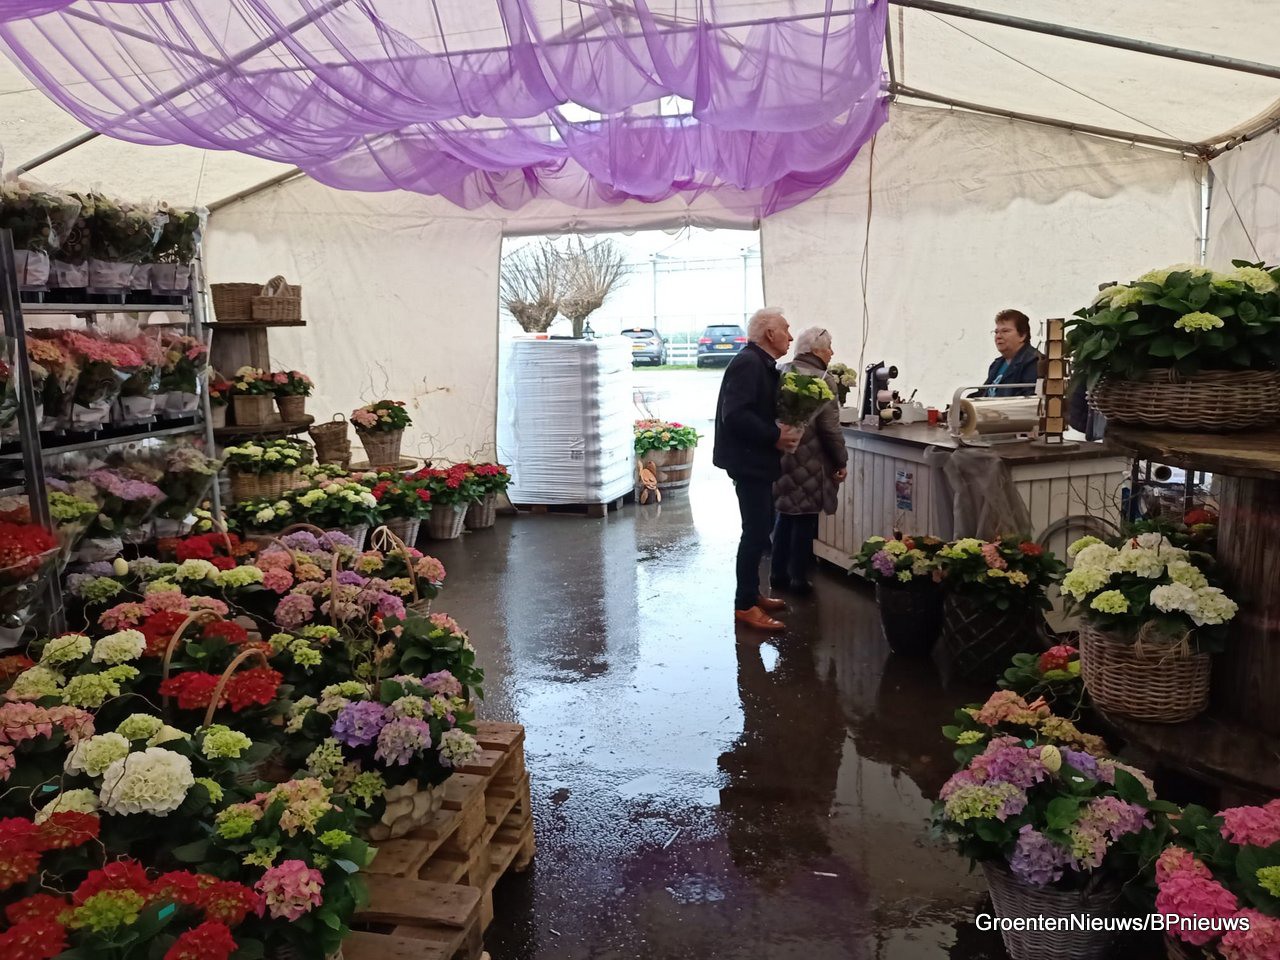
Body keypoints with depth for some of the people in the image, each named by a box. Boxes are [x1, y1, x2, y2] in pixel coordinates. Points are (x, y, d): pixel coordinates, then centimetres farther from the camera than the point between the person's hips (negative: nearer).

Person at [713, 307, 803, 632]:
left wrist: (779, 431, 2)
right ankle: (745, 606, 0)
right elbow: (735, 415, -27)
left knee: (760, 527, 16)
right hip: (747, 459, -10)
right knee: (756, 531, -7)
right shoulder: (747, 364, -18)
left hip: (756, 459, 10)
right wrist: (774, 436, -22)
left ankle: (751, 592, 27)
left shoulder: (761, 364, 13)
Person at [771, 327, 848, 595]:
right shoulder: (822, 380, -14)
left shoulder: (781, 373, 5)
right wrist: (841, 462, -6)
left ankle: (778, 573, 24)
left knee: (785, 515, 18)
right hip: (808, 464, -7)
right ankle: (798, 578, 12)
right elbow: (830, 428, -15)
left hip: (781, 459, 7)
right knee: (805, 519, 5)